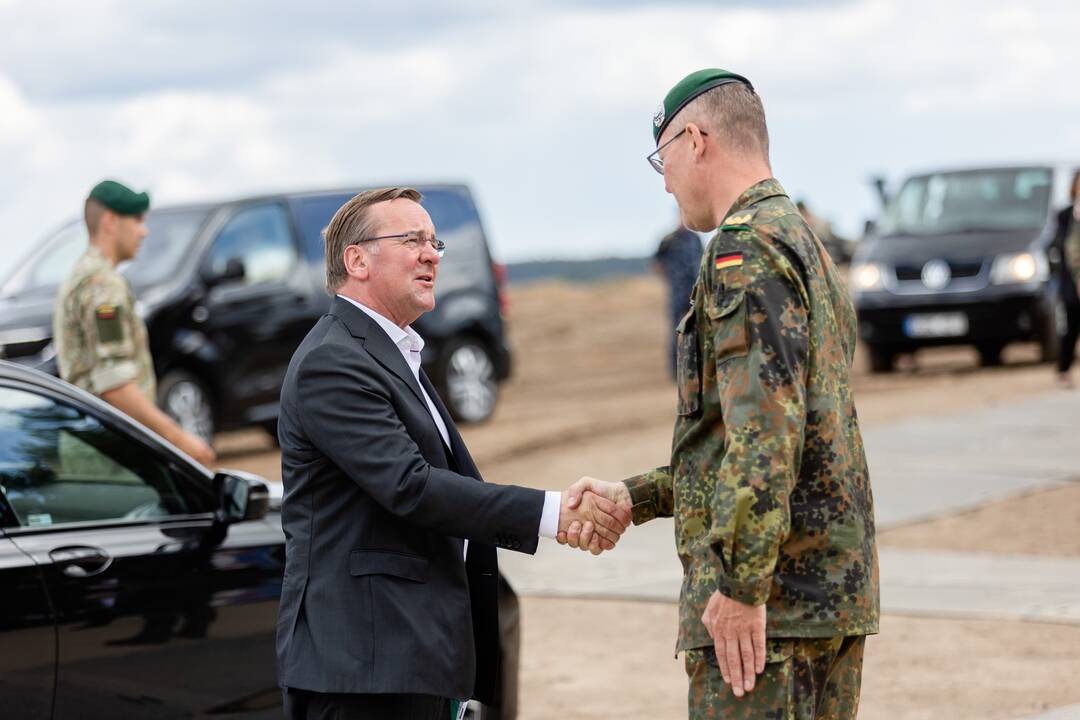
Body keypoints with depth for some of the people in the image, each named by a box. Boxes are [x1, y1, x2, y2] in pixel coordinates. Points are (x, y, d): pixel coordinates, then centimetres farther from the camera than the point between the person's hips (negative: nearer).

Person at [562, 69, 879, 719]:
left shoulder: (749, 246, -11)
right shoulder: (809, 246, 21)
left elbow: (766, 427, -23)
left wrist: (740, 584, -23)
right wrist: (633, 499, 20)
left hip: (771, 592, -10)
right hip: (837, 587, 10)